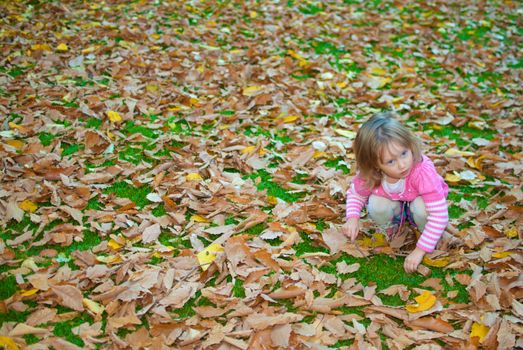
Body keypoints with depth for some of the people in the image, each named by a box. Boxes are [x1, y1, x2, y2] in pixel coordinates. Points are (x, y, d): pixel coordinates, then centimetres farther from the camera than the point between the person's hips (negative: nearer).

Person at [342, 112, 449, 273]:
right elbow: (355, 194, -6)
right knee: (376, 204, -29)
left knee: (421, 206, -35)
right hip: (395, 207, 2)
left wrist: (419, 251, -40)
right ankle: (390, 229, 4)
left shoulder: (423, 171, -42)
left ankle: (431, 237, -2)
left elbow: (440, 214, -40)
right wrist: (353, 218, -27)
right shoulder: (368, 175, -31)